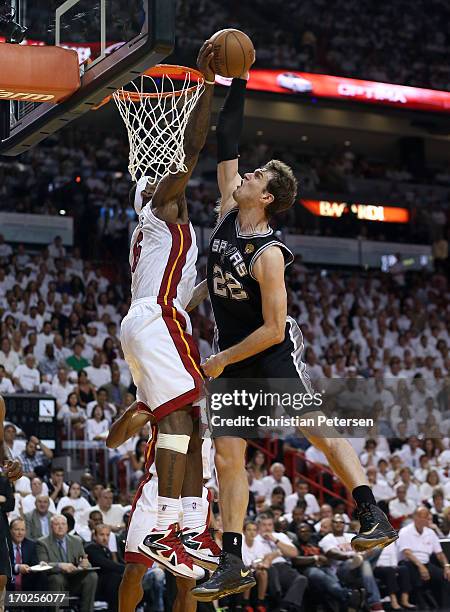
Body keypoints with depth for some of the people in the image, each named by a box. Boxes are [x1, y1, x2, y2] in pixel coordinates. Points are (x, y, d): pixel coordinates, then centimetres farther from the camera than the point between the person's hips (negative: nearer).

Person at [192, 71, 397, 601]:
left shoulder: (269, 254, -21)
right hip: (235, 364, 7)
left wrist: (221, 360, -16)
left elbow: (273, 328, -22)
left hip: (275, 356, -7)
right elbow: (225, 150, 3)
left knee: (321, 432, -8)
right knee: (227, 456, 2)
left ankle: (373, 518, -3)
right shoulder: (227, 213, -1)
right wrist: (236, 87, 0)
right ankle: (232, 565, 4)